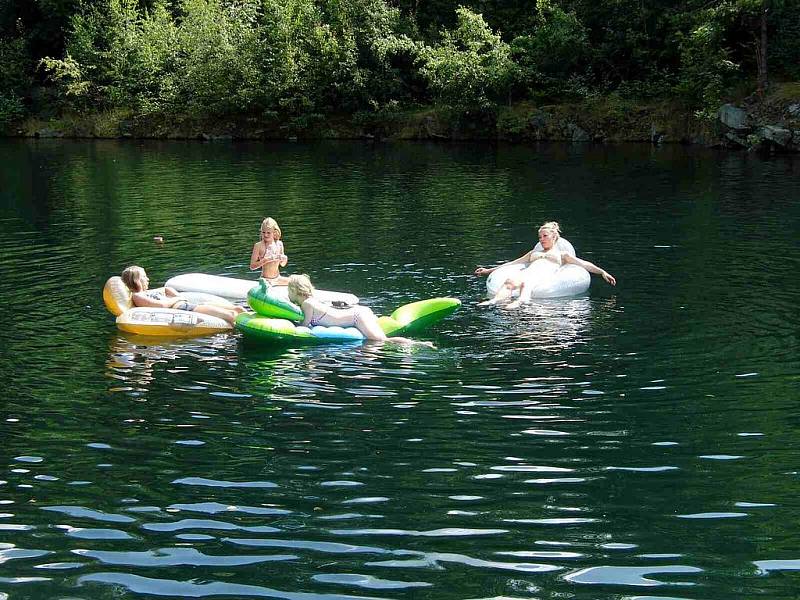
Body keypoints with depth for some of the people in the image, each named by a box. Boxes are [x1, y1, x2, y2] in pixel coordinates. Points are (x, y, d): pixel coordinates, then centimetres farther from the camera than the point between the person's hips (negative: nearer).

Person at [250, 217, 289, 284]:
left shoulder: (279, 244, 5)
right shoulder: (259, 246, -10)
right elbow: (252, 266, -11)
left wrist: (284, 260, -8)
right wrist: (265, 260, -24)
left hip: (278, 279, 6)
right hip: (266, 280, -6)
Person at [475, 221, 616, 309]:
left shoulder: (562, 254, 30)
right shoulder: (534, 253, 41)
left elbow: (584, 264, 20)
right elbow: (511, 263, 40)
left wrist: (602, 272, 6)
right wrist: (488, 270, 37)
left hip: (544, 276, -3)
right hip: (527, 272, 3)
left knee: (526, 283, -42)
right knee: (509, 281, -36)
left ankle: (519, 302, -74)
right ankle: (494, 301, -65)